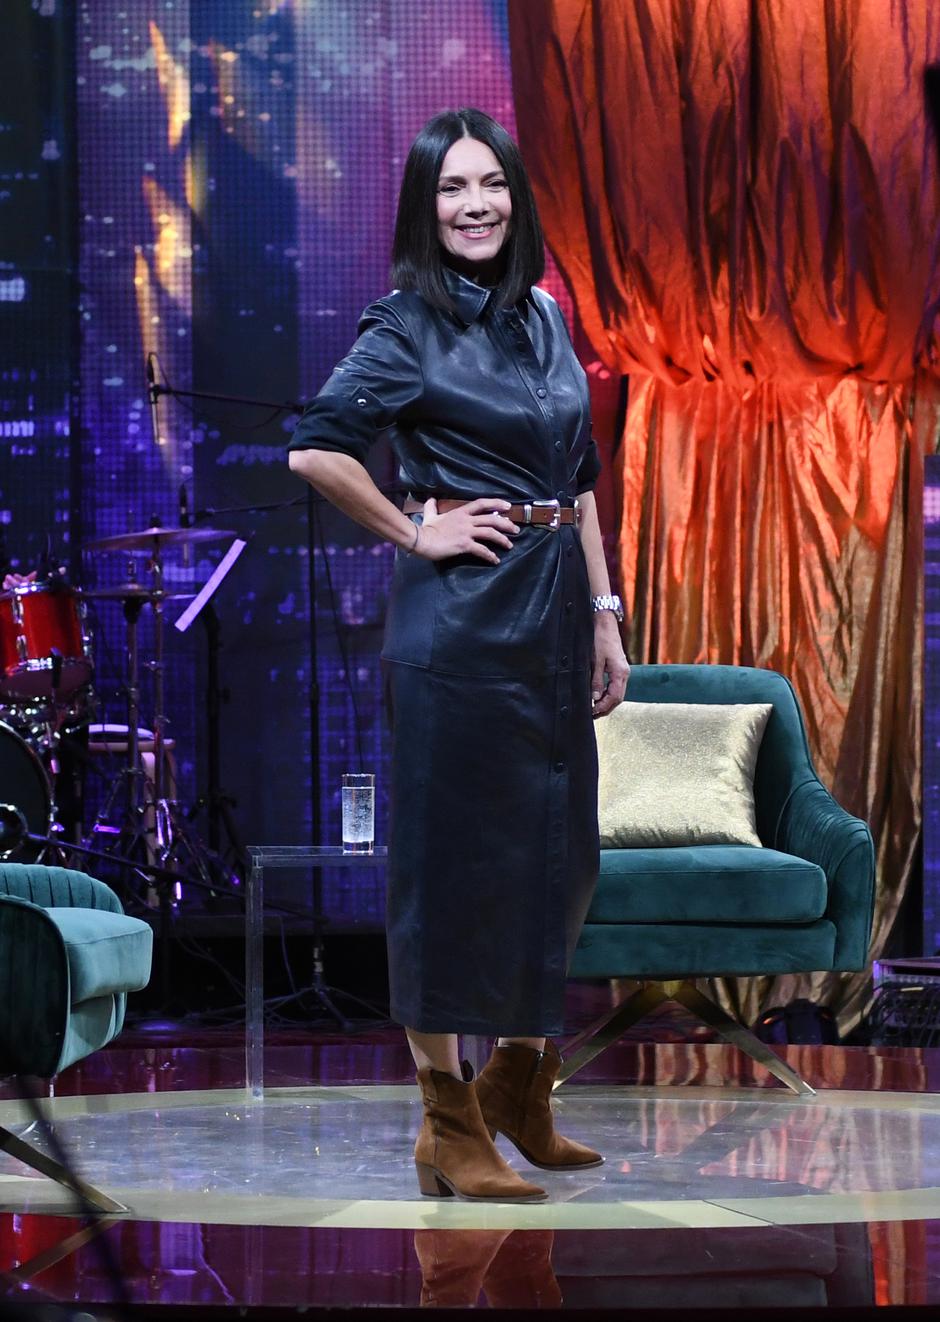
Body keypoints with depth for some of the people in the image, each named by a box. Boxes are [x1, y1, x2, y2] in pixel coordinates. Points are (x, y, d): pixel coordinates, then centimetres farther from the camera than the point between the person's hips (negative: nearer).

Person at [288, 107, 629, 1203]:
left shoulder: (542, 318, 13)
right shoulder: (410, 324, -8)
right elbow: (316, 449, -18)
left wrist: (604, 617, 12)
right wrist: (415, 534, -10)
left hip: (553, 611, 7)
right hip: (459, 616, -7)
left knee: (557, 854, 11)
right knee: (454, 856, -2)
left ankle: (518, 1090, 27)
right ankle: (451, 1126, 5)